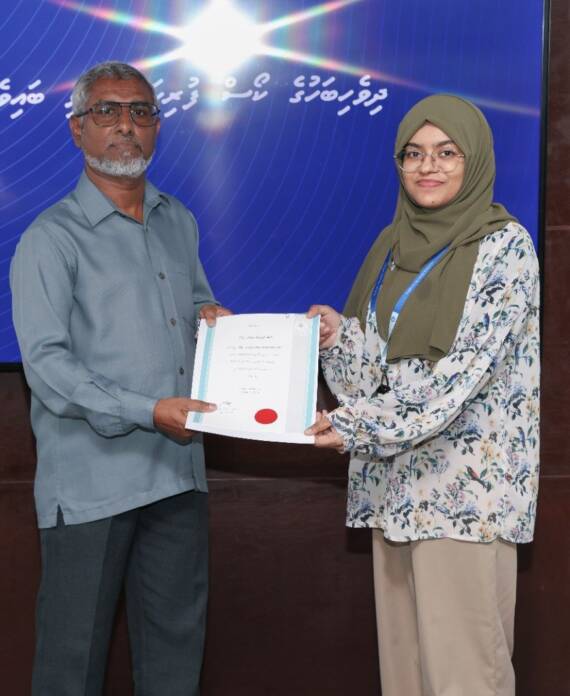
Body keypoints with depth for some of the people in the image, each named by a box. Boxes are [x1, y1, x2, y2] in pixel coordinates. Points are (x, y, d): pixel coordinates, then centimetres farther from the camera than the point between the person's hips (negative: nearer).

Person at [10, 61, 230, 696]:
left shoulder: (178, 222, 13)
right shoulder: (52, 238, -8)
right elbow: (46, 363, -15)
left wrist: (210, 313, 5)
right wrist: (147, 412, -22)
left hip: (177, 470, 6)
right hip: (92, 476, -6)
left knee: (176, 639, 15)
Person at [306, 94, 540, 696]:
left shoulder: (504, 245, -8)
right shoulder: (394, 243, 12)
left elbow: (466, 370, -17)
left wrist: (359, 423, -21)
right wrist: (339, 333, -7)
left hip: (465, 478, -6)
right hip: (396, 473, 6)